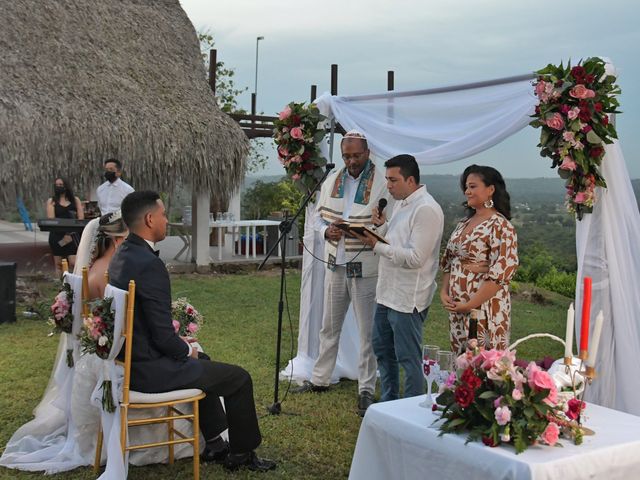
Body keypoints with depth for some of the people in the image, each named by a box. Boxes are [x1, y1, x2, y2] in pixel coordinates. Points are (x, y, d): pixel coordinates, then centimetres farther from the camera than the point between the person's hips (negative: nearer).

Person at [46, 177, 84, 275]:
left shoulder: (75, 200, 9)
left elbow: (81, 218, 2)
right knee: (58, 264, 4)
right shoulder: (51, 201, 7)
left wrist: (70, 233, -10)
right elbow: (51, 219, -4)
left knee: (74, 263, -11)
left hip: (72, 236, 0)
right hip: (57, 236, 0)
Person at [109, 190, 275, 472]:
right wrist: (187, 351, -5)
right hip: (150, 369, -10)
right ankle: (243, 453, 21)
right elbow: (162, 336, -24)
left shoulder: (122, 256, 4)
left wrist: (182, 347, 12)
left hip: (131, 360, 10)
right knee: (239, 378, 2)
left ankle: (214, 445, 37)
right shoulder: (149, 264, -26)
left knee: (202, 363, 31)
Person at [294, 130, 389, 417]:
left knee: (367, 332, 4)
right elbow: (319, 215, 12)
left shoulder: (381, 184, -12)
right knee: (329, 328, 17)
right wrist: (327, 230, -9)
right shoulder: (332, 182, 6)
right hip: (335, 265, 5)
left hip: (366, 268, -5)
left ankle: (366, 390, 15)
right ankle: (320, 380, 31)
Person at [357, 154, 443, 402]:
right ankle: (388, 403, 35)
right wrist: (382, 225, 1)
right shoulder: (399, 204, 13)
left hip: (408, 299, -10)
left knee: (409, 358, 0)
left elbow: (415, 257, -23)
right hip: (387, 293, 10)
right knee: (382, 349, 20)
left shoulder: (427, 210, -18)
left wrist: (377, 245, -18)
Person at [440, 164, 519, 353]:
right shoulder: (464, 223, 13)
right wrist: (444, 292, 1)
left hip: (484, 308, -7)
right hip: (456, 309, 7)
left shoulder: (500, 226, -12)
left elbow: (501, 273, -19)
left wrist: (469, 304, -17)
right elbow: (448, 261, 16)